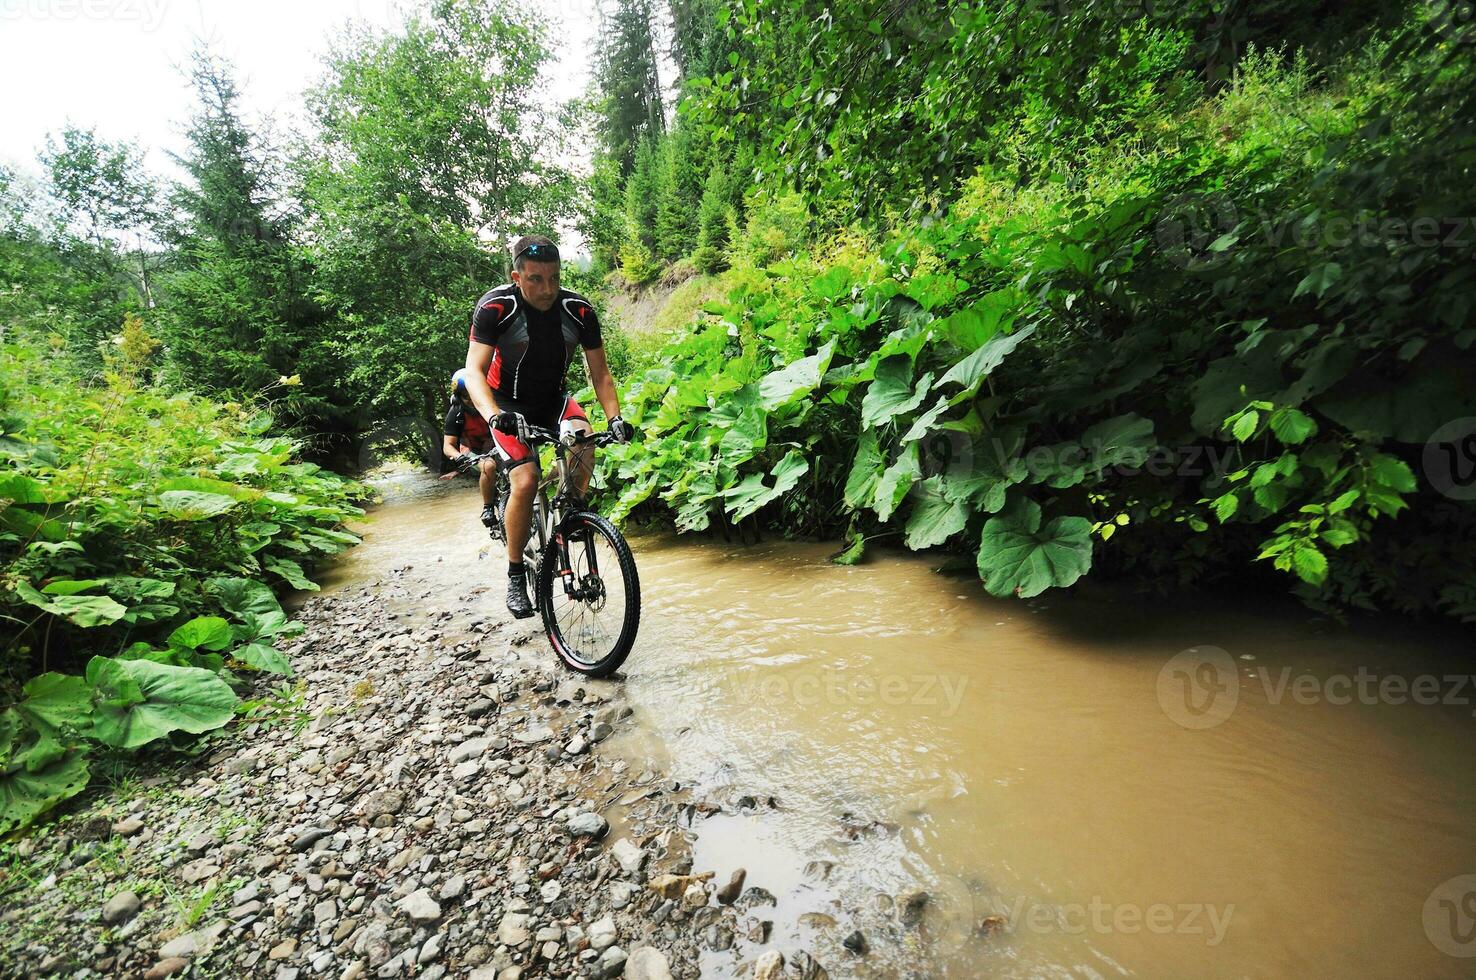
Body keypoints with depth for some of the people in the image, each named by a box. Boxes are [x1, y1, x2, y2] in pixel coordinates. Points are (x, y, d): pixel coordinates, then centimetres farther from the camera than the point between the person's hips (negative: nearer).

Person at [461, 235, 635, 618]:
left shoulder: (579, 310, -14)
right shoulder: (495, 307, -21)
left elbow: (600, 373, -10)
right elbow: (474, 371, -27)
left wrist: (615, 417, -26)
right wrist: (493, 415, -47)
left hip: (553, 399, 3)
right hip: (509, 406, -2)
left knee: (583, 440, -31)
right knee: (525, 481, -23)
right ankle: (515, 574, -3)